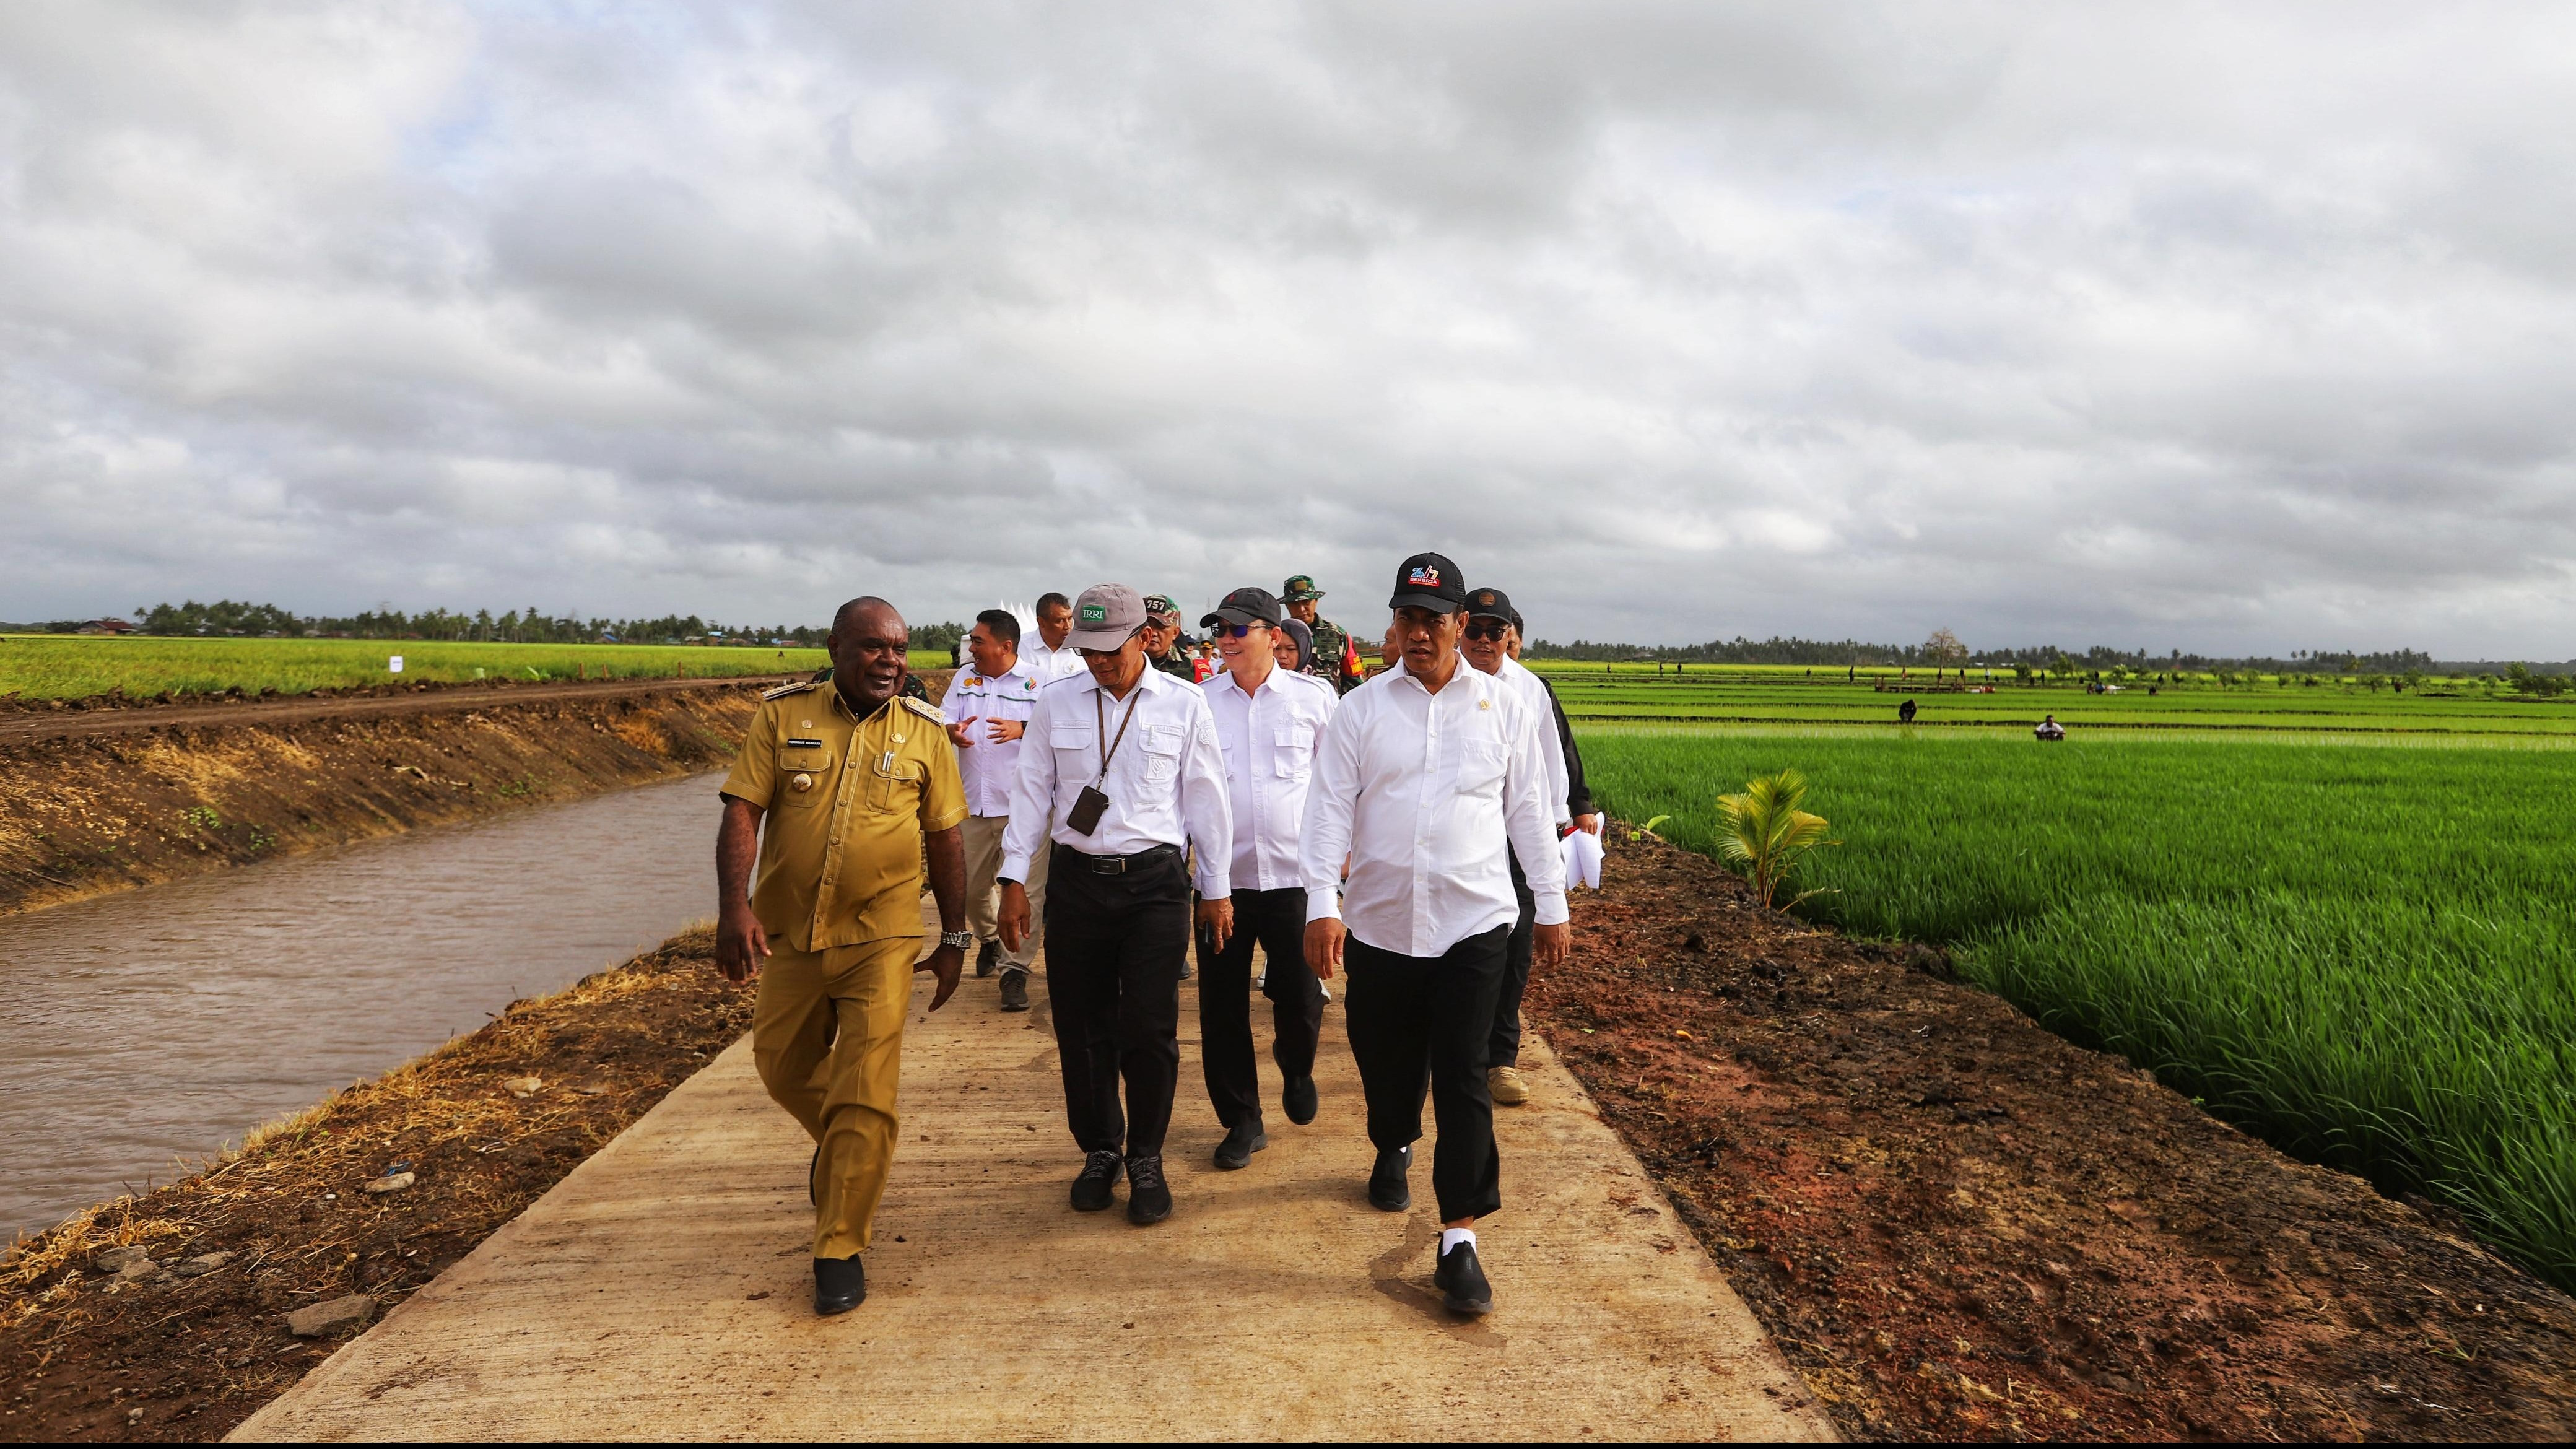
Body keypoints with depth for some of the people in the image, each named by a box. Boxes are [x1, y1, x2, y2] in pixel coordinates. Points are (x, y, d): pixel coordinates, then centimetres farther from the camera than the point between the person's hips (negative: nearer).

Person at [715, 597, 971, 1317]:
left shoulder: (924, 731, 0)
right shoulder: (782, 715, -2)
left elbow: (944, 838, 5)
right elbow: (743, 810, -7)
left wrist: (955, 937, 6)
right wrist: (735, 907, -20)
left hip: (879, 940, -2)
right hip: (789, 933, 2)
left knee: (864, 1096, -6)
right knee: (784, 1069, 19)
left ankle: (840, 1250, 7)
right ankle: (840, 1149, 50)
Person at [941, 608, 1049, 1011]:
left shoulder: (1037, 683, -3)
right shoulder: (964, 679, 13)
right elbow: (942, 723, 9)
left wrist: (1022, 730, -27)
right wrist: (952, 732, -15)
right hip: (973, 804, 5)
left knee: (1024, 889, -9)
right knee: (970, 886, 15)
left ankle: (1015, 969, -3)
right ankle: (989, 940, 42)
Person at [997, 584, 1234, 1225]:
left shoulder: (1184, 705, 0)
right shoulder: (1056, 702, 5)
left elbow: (1205, 798, 4)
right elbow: (1033, 791, 9)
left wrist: (1216, 888, 6)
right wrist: (1014, 878, 5)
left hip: (1155, 883, -2)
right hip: (1075, 880, 2)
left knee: (1149, 1029, -3)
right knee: (1082, 1026, 8)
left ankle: (1145, 1160, 17)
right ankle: (1100, 1152, 27)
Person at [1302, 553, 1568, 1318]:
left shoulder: (1503, 706, 3)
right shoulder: (1361, 708, 2)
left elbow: (1529, 810, 7)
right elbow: (1330, 809, -3)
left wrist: (1553, 904, 7)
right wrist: (1322, 905, -12)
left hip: (1473, 920, -1)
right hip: (1379, 920, 2)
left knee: (1462, 1079, -5)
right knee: (1387, 1061, 17)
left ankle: (1459, 1240, 1)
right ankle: (1393, 1151, 48)